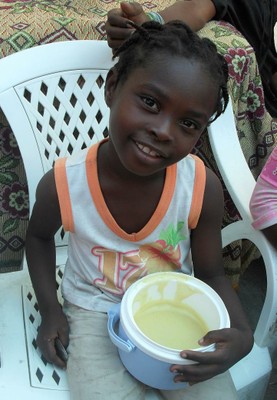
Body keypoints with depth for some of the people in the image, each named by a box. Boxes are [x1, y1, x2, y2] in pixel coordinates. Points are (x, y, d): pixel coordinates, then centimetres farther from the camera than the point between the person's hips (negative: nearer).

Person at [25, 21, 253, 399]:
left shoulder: (204, 188, -21)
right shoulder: (62, 184, -22)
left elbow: (211, 274, -6)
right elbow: (39, 236, 2)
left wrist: (241, 335, -23)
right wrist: (50, 310, -4)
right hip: (96, 314, -1)